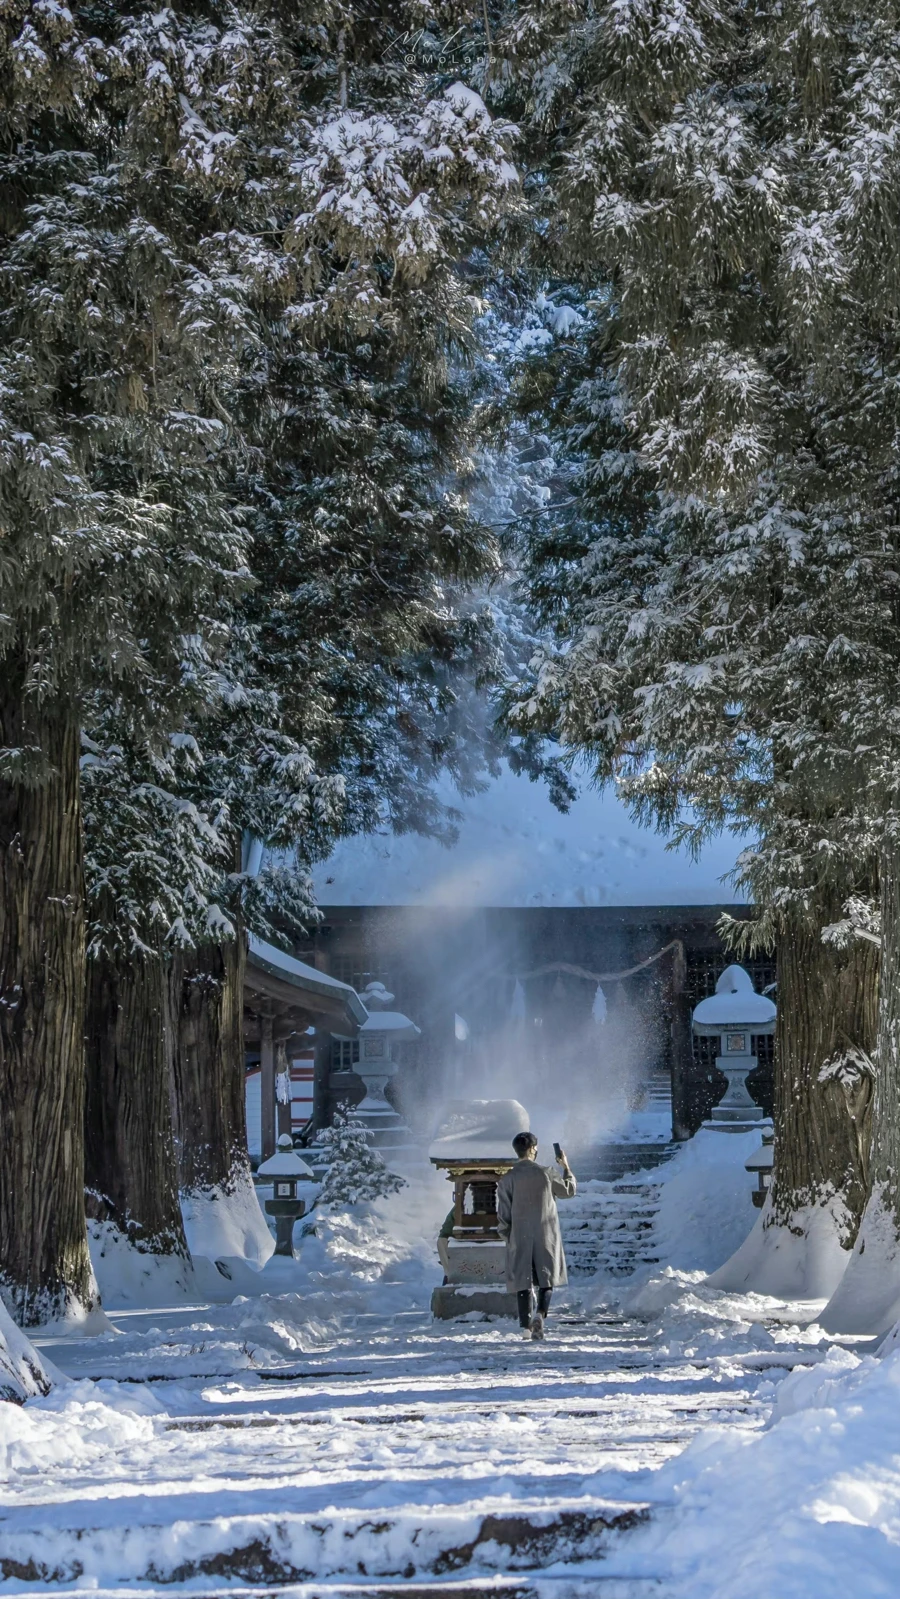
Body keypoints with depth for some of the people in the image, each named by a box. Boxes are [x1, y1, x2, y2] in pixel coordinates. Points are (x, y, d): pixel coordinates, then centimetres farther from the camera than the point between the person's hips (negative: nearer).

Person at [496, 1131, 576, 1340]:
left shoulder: (507, 1179, -4)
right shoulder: (545, 1173, -6)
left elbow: (503, 1214, -3)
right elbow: (569, 1190, 9)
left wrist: (506, 1236, 9)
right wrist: (566, 1167, 22)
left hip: (520, 1238, 1)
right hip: (546, 1235, -1)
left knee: (523, 1280, 6)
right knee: (547, 1278, 9)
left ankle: (526, 1326, 4)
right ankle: (540, 1313, -13)